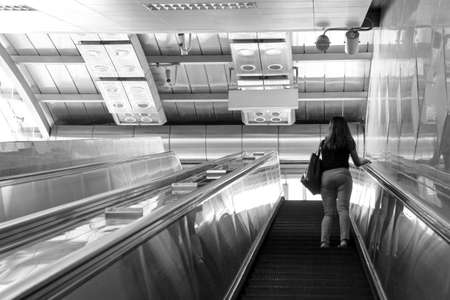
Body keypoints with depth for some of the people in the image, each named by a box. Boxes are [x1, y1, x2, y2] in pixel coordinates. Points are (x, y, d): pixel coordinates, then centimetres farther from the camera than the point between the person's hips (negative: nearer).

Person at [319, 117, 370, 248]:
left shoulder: (324, 143, 16)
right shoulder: (349, 142, 12)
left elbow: (320, 163, 13)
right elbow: (357, 163, 18)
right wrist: (364, 160, 39)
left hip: (326, 177, 2)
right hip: (342, 174, -1)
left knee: (328, 212, 3)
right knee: (343, 209, -7)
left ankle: (324, 241, -12)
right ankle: (344, 239, -23)